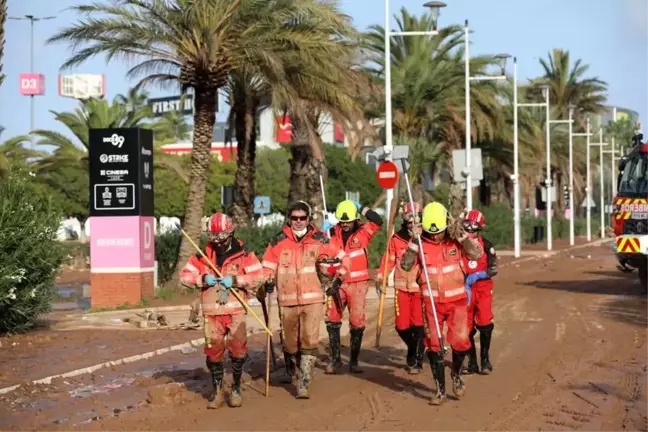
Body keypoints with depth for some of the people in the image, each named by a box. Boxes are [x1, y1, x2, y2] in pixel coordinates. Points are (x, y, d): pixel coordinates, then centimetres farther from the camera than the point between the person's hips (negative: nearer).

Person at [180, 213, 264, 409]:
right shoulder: (202, 256, 8)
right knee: (213, 352, 1)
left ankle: (236, 388, 11)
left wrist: (235, 280, -16)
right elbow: (185, 275, 8)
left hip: (236, 311, -2)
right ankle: (217, 390, 16)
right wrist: (203, 279, -9)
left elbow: (258, 277, -6)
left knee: (238, 350, -8)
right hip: (212, 313, 2)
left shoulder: (244, 255, 1)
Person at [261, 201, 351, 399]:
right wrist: (267, 281, -8)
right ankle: (290, 371, 42)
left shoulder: (319, 240, 1)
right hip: (288, 300, 1)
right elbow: (268, 266, 8)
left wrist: (340, 275, 1)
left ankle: (304, 384, -9)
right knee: (290, 341, 13)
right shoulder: (279, 241, 2)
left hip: (313, 299, -1)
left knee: (309, 341, -10)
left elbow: (342, 257, 10)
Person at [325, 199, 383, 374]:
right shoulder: (333, 233, 3)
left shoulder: (363, 232, -3)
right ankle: (335, 358, 5)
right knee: (332, 319, -5)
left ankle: (354, 361, 9)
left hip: (358, 284, -2)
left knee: (357, 322, -1)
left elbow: (378, 221, -20)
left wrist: (361, 207, -16)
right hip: (338, 283, 2)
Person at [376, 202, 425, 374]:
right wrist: (380, 276, -2)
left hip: (421, 287, -3)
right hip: (402, 287, 3)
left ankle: (417, 360, 7)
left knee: (418, 324, -5)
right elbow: (389, 259, 6)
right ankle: (415, 350, 33)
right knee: (402, 325, 7)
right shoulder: (397, 239, 3)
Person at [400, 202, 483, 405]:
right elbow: (406, 265, -13)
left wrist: (461, 235, -23)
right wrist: (414, 242, -21)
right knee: (433, 344, 3)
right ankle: (440, 389, 15)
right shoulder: (420, 242, -4)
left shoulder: (456, 238, -4)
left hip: (456, 299, -1)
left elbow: (476, 254, -15)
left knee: (460, 341, -8)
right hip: (431, 302, 1)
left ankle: (456, 374, 22)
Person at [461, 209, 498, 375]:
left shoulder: (486, 245, -2)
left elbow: (494, 268, -6)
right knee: (467, 327, 5)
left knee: (484, 324, -12)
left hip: (483, 288, -2)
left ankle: (485, 358, 4)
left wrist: (477, 275, -19)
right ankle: (472, 362, 14)